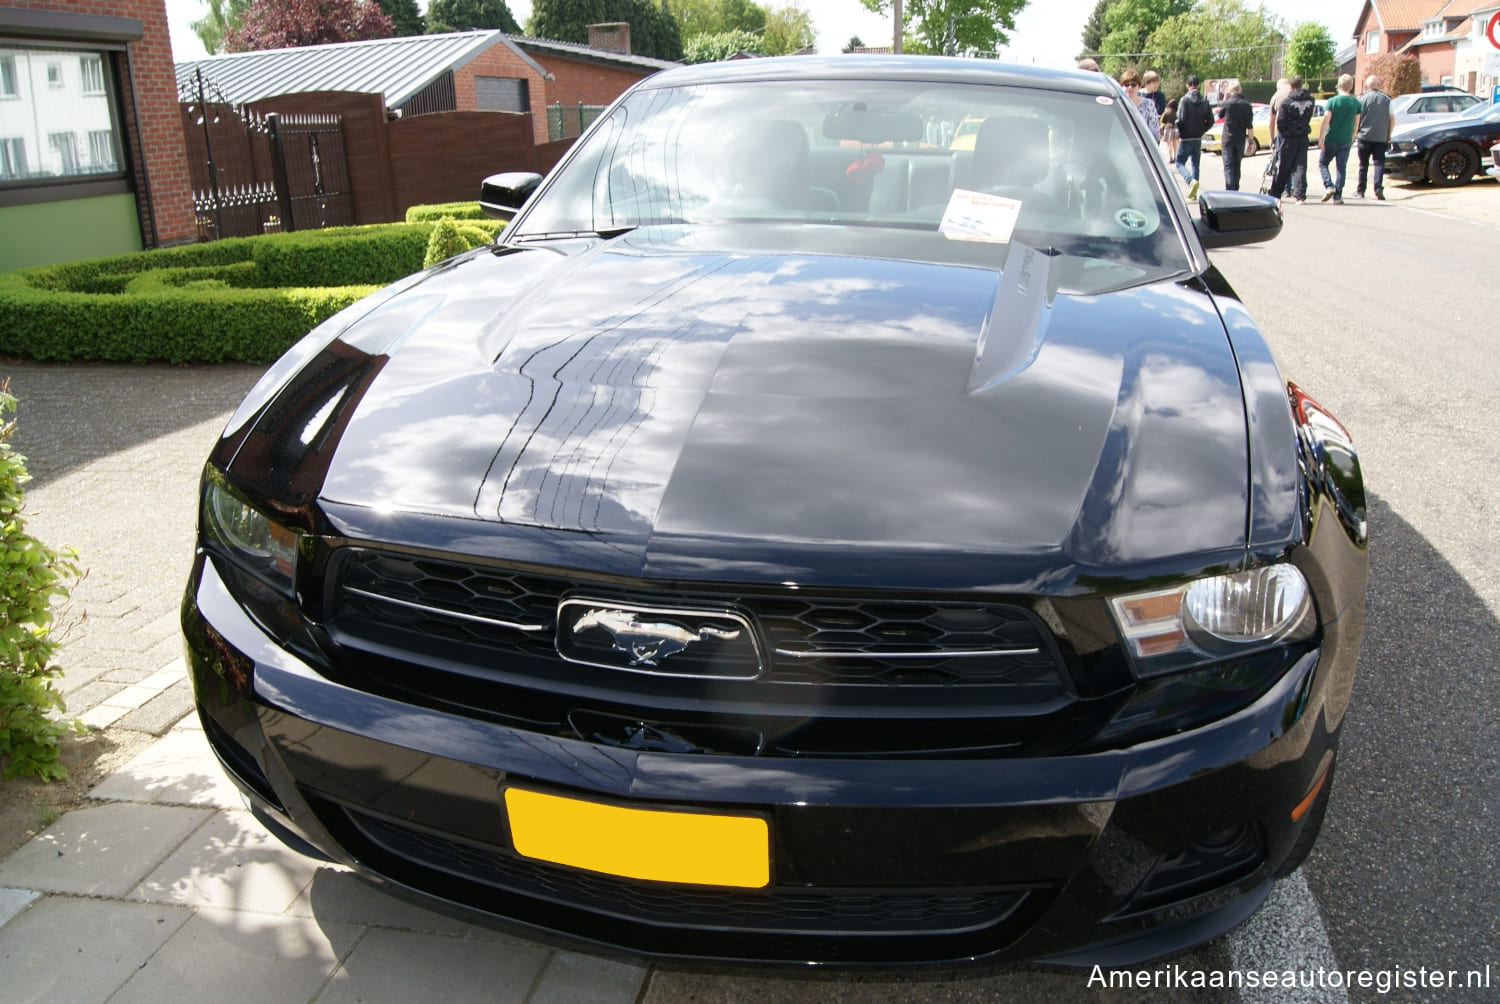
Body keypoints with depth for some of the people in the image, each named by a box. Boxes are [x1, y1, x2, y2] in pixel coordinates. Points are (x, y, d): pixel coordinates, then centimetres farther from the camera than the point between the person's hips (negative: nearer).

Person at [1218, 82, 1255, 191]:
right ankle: (1235, 189, 23)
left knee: (1228, 166, -6)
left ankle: (1230, 190, -20)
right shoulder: (1247, 105, -1)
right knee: (1237, 166, 15)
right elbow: (1249, 126, -1)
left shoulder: (1227, 103, -8)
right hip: (1240, 140, 3)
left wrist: (1224, 99, 15)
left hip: (1227, 139, -3)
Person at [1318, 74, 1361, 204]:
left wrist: (1320, 138, -14)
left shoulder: (1332, 101, -8)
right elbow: (1356, 123, 9)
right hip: (1346, 141, 3)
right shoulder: (1356, 103, 3)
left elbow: (1326, 120, -14)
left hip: (1331, 139, -3)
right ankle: (1337, 196, 4)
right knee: (1341, 168, 7)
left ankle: (1329, 186, -8)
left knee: (1322, 163, 13)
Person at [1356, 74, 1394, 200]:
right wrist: (1389, 135, 13)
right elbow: (1392, 119, 4)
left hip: (1365, 136, -1)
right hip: (1381, 137, 1)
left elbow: (1357, 117, -5)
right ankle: (1378, 188, -18)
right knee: (1379, 162, 0)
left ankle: (1360, 190, 13)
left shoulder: (1363, 98, -4)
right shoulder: (1387, 99, 4)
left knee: (1363, 164, 8)